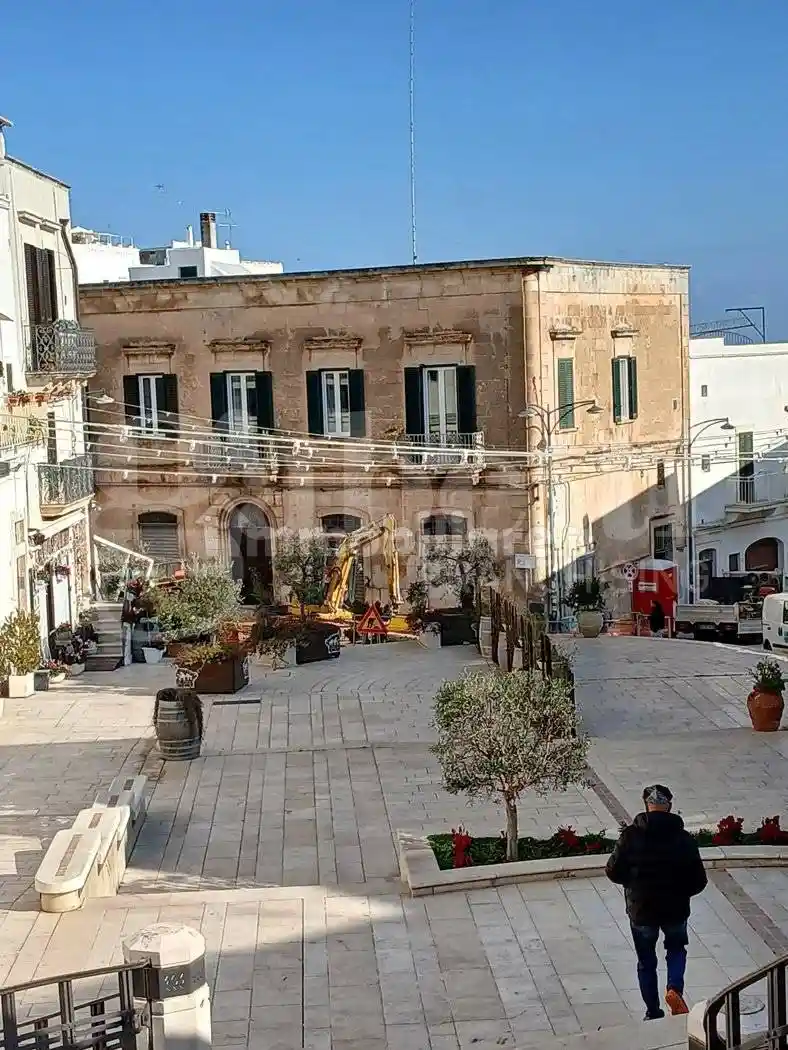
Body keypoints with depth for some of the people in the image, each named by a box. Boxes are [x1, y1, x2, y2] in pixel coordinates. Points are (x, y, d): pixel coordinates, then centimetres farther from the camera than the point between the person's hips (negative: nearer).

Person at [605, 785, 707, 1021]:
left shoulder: (631, 835, -14)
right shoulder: (684, 839, -11)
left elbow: (614, 872, -9)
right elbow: (699, 881, -7)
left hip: (641, 910, 0)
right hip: (676, 910, 0)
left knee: (646, 962, 18)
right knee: (677, 949, 25)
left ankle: (653, 1013, 23)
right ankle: (675, 988, 1)